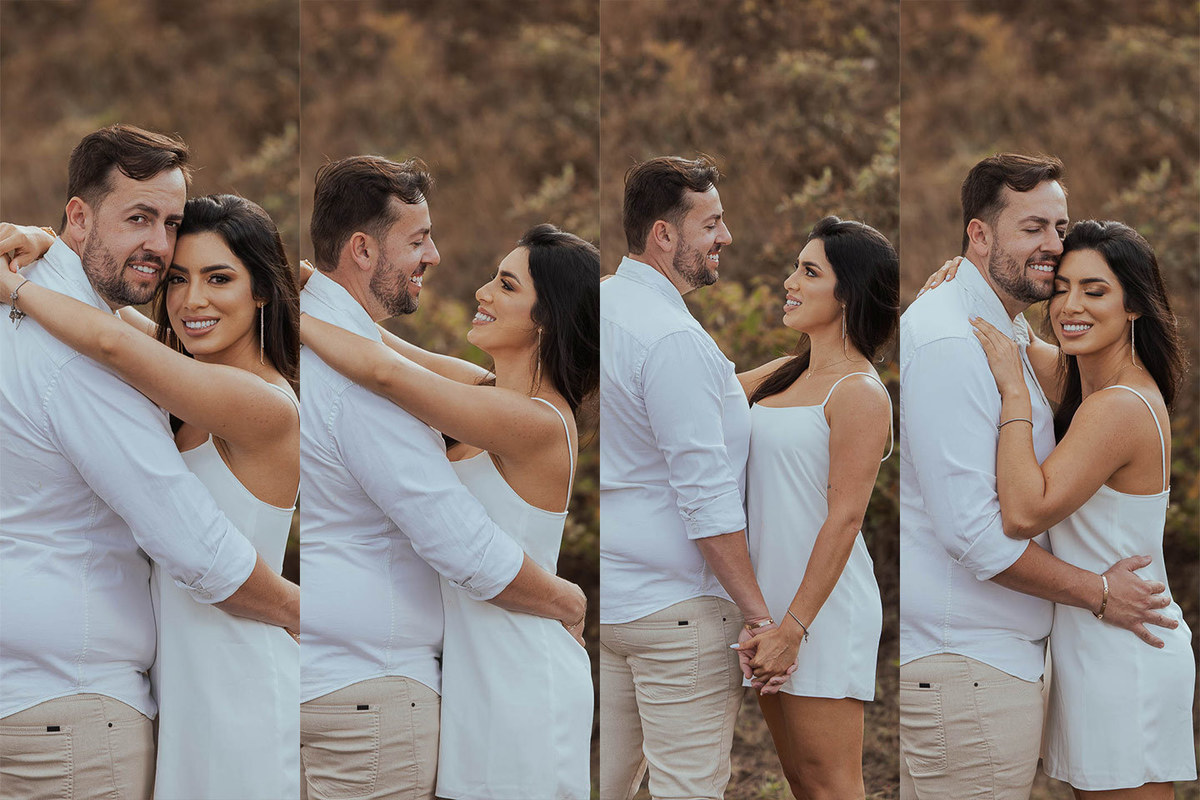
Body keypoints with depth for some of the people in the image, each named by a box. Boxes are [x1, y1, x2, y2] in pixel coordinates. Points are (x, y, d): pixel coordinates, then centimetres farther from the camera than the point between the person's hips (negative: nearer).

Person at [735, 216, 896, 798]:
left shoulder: (860, 393, -12)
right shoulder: (786, 374, 12)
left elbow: (844, 519, -17)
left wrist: (794, 626, -20)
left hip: (823, 607, -8)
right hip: (768, 597, 8)